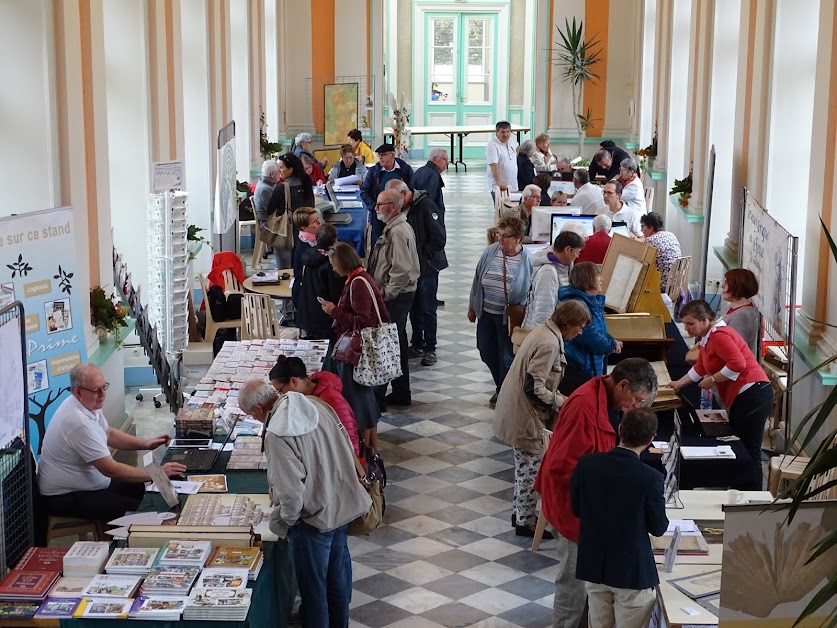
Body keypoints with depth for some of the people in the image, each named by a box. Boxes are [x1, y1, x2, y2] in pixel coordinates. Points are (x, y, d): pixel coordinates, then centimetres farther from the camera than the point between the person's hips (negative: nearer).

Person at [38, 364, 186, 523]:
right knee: (135, 510, -21)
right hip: (65, 498, -10)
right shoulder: (78, 423, -30)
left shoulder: (90, 405, 0)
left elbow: (108, 434, 19)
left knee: (141, 490, 7)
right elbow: (111, 469, -27)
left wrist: (145, 444, 4)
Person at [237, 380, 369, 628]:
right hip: (343, 504, 8)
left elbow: (291, 492, -28)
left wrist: (279, 522, -7)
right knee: (338, 570, 27)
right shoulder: (316, 405, -5)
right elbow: (346, 447, 7)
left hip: (314, 517, -8)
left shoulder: (277, 434, -27)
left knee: (313, 584, 13)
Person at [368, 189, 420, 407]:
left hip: (396, 298, -11)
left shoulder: (398, 232, -20)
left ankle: (376, 396, -1)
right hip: (397, 295, 11)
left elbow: (402, 270, -26)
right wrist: (386, 292, 15)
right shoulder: (395, 228, 14)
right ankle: (401, 394, 26)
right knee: (398, 344, 17)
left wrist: (386, 294, -19)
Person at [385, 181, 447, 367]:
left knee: (427, 309, -1)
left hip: (427, 267, -6)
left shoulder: (425, 206, -15)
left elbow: (439, 238, -17)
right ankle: (417, 345, 23)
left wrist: (421, 256, -14)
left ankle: (430, 349, 9)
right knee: (414, 308, 12)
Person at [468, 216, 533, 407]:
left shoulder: (527, 260, -14)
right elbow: (477, 280, 8)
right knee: (487, 354, 15)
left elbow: (532, 290, -8)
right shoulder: (491, 252, -2)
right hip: (486, 313, 5)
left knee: (506, 357, 6)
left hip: (509, 317, -5)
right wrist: (472, 307, 12)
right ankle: (501, 387, 37)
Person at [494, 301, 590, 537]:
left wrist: (557, 397, 11)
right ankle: (526, 522, 15)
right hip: (525, 416, -10)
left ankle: (520, 512, 34)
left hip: (516, 409, 10)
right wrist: (560, 401, -14)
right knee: (532, 467, 3)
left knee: (525, 464, 21)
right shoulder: (550, 343, -24)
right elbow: (533, 387, -26)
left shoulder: (544, 330, 7)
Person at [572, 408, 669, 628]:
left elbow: (575, 509, 3)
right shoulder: (650, 478, -21)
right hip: (633, 571, -4)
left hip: (593, 565, 4)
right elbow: (659, 528, -8)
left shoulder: (586, 463, -11)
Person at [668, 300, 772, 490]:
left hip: (753, 394, -11)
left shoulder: (719, 335, -15)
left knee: (749, 451, -8)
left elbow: (738, 363, -24)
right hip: (742, 396, 11)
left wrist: (713, 379, -15)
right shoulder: (708, 337, 18)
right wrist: (679, 384, 28)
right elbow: (700, 367, 28)